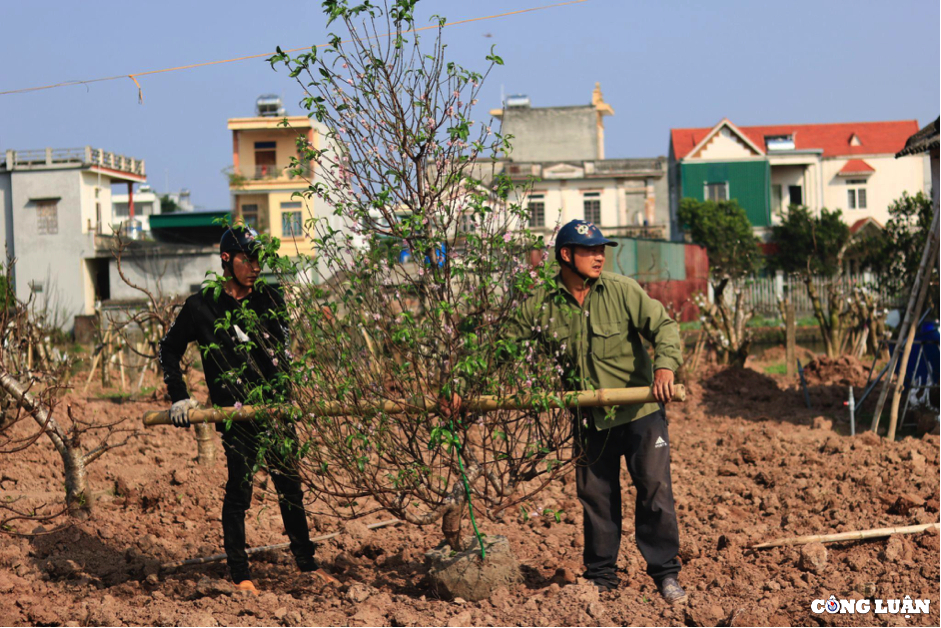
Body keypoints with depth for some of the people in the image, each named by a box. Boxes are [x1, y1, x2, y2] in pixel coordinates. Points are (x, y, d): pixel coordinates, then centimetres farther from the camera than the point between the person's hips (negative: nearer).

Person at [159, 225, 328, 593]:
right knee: (239, 488, -5)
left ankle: (306, 562, 20)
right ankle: (239, 574, 5)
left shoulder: (270, 300, 11)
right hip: (235, 413, -4)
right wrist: (179, 398, 3)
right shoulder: (201, 307, 0)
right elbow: (169, 350, 11)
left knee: (290, 486, 9)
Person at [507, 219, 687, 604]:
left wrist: (665, 365, -27)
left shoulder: (622, 290, -6)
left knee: (654, 489, -4)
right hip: (589, 420, 2)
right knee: (595, 497, 9)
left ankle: (665, 573, 8)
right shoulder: (541, 306, -2)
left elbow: (663, 326, -8)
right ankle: (600, 575, 24)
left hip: (640, 411, -2)